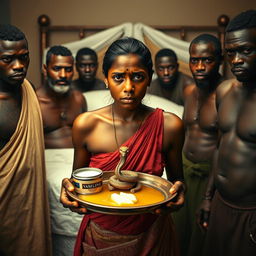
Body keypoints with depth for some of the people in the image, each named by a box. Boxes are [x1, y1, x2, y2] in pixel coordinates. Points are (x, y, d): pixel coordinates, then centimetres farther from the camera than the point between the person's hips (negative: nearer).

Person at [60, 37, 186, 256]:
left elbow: (176, 178, 0)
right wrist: (68, 188, -22)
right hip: (100, 237, 0)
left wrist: (178, 190, -21)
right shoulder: (86, 125, -13)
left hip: (151, 236, 0)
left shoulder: (169, 125, -13)